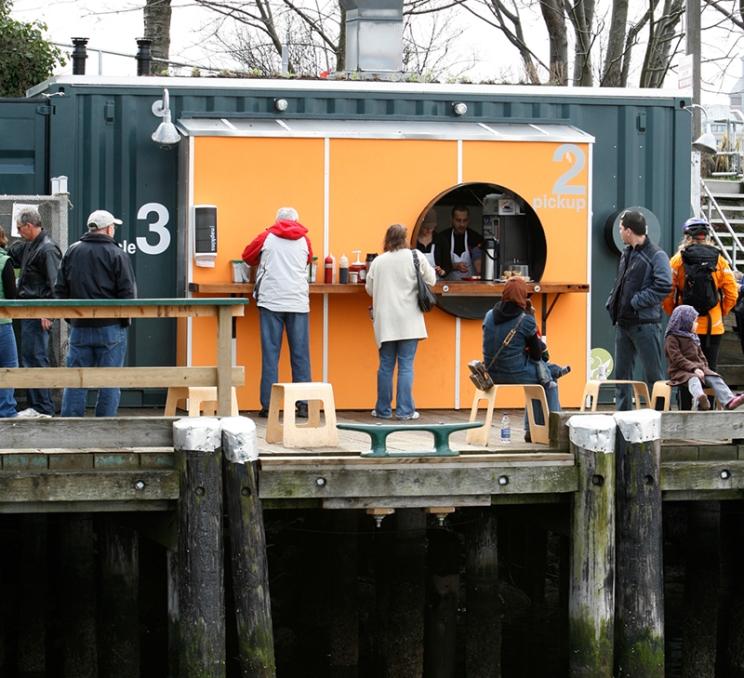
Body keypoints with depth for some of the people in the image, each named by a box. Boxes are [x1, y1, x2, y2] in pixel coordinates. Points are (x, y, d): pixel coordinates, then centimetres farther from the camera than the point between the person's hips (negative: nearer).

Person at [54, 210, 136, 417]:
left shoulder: (72, 252, 7)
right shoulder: (117, 255, -6)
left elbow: (60, 290, 8)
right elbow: (128, 292, -8)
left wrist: (70, 316, 14)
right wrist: (125, 319, 5)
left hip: (79, 328, 4)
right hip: (111, 327, -4)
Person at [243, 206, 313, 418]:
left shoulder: (267, 238, 5)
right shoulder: (304, 241, 9)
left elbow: (247, 256, 17)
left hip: (271, 301, -1)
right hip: (298, 303, 1)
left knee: (270, 353, 0)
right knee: (300, 355, 3)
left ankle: (268, 404, -4)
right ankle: (303, 404, 1)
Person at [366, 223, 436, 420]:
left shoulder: (378, 261, 2)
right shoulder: (414, 256, -4)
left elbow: (369, 289, 10)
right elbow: (431, 280, 5)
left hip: (385, 322, 2)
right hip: (409, 321, -2)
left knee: (385, 366, 9)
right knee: (406, 366, 0)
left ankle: (383, 409, 13)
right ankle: (405, 410, -2)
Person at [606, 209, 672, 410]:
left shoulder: (656, 256, -11)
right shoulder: (626, 254, 16)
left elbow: (663, 286, -20)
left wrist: (636, 302, -18)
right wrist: (612, 303, 8)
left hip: (645, 323, -8)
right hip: (623, 322, 8)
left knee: (653, 374, -3)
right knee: (621, 373, 10)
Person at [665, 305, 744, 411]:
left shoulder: (693, 338, 22)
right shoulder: (672, 339, -5)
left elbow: (700, 355, 24)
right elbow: (677, 359, -15)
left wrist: (704, 367, 4)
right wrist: (694, 368, -22)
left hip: (698, 368, 8)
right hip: (681, 372, -7)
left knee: (715, 379, -16)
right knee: (693, 379, -38)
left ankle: (728, 400, -37)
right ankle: (699, 399, -70)